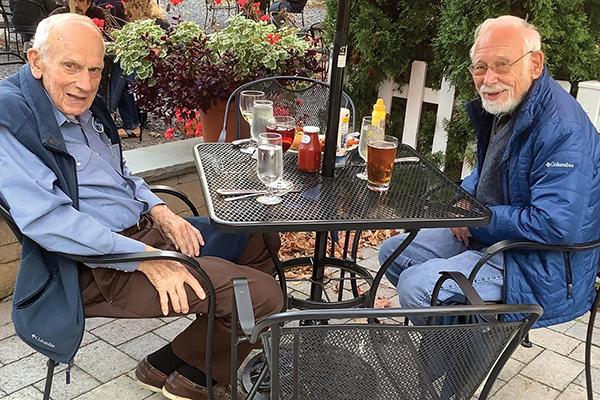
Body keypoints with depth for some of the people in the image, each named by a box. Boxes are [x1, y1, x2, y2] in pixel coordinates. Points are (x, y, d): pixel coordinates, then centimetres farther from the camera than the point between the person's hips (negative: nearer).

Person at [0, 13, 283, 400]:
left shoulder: (84, 107, 9)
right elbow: (46, 218, -25)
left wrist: (159, 210, 1)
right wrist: (147, 259, -25)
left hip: (146, 229, 10)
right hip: (98, 267, -9)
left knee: (262, 240, 16)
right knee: (263, 295, -19)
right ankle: (172, 369, 7)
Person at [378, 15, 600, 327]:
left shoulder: (562, 129, -26)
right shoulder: (499, 106, 5)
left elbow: (556, 226, -31)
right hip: (484, 233, 10)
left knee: (416, 286, -25)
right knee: (393, 253, 11)